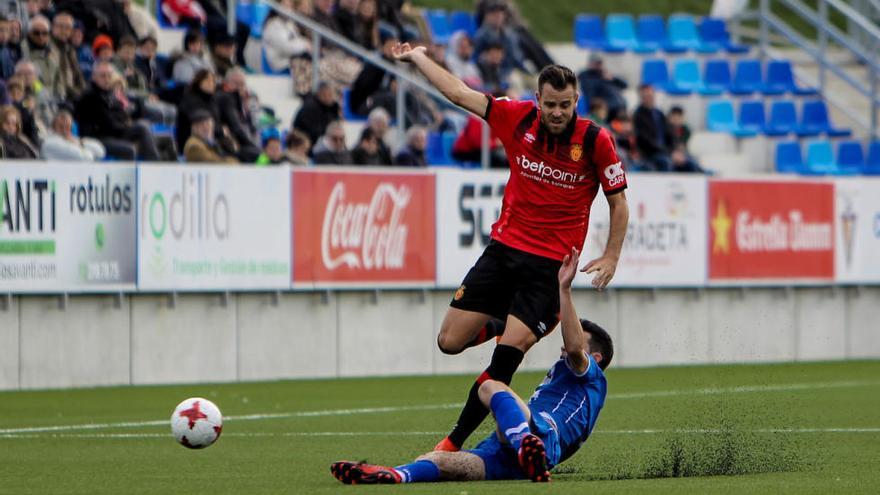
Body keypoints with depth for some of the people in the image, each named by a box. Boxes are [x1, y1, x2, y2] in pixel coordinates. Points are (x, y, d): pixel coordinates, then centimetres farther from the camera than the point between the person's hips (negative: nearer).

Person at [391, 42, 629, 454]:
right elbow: (460, 93, 7)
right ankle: (503, 324, 34)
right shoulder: (518, 118, -3)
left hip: (551, 265, -4)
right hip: (504, 249, 4)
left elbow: (617, 202, 0)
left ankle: (455, 442, -5)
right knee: (450, 342, 1)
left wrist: (611, 257, -9)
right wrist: (418, 58, 13)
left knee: (506, 356, -15)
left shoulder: (596, 140, -10)